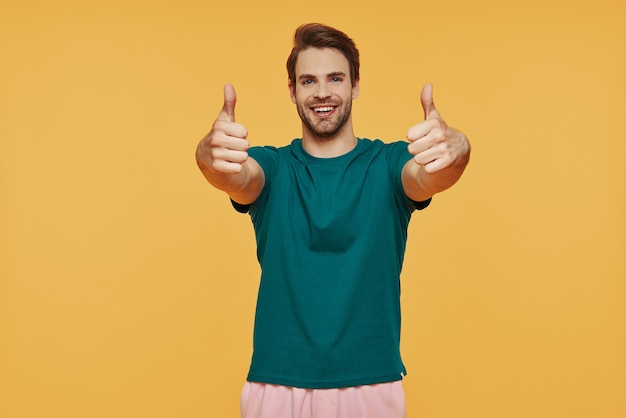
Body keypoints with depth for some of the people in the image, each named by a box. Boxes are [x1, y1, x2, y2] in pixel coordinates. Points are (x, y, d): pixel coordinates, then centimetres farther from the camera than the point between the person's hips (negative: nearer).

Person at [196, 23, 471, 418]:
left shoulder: (388, 163, -2)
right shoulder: (271, 167, 0)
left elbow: (425, 175, -23)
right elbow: (240, 176, -22)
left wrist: (451, 149, -46)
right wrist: (214, 156, -45)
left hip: (372, 385, 0)